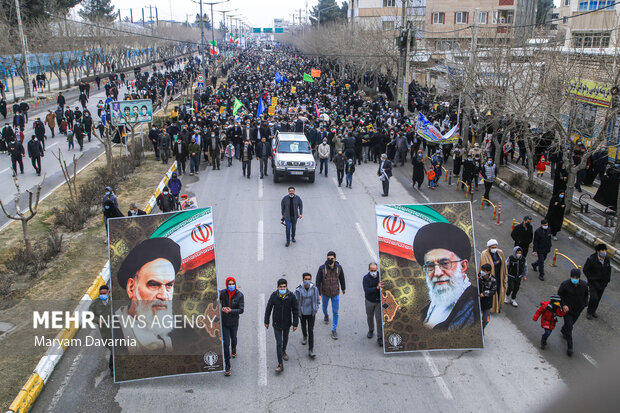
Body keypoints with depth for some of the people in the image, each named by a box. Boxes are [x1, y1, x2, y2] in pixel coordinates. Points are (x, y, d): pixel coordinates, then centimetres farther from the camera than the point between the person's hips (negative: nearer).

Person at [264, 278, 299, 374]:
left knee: (285, 339, 24)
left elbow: (295, 310, -5)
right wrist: (266, 322, 3)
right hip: (276, 324, -2)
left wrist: (295, 323, -4)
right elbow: (268, 309, -2)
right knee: (278, 343, -5)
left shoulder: (291, 296, -14)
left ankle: (283, 351, 54)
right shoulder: (274, 296, -15)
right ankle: (280, 365, -1)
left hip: (287, 323, 2)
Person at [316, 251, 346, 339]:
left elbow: (341, 278, 4)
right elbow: (318, 281, -15)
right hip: (325, 293, 0)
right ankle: (326, 315, 59)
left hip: (335, 293, 0)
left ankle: (334, 330, 15)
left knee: (335, 312, 2)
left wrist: (343, 288, 16)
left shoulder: (339, 267, -14)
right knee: (324, 308, 25)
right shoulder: (322, 268, -21)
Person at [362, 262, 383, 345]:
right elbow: (367, 290, -27)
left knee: (379, 319, -2)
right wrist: (377, 288, -40)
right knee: (370, 317, 18)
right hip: (369, 301, 0)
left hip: (379, 301, 0)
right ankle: (371, 330, 46)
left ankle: (380, 338, 5)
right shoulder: (366, 278, -15)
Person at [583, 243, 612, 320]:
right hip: (593, 282, -5)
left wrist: (608, 279, 5)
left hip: (603, 283, 5)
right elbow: (585, 270, -9)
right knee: (593, 298, -10)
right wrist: (591, 279, -13)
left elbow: (609, 269, 14)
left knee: (598, 298, 13)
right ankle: (589, 312, 11)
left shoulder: (607, 259, -2)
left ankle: (593, 311, 33)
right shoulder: (591, 259, -17)